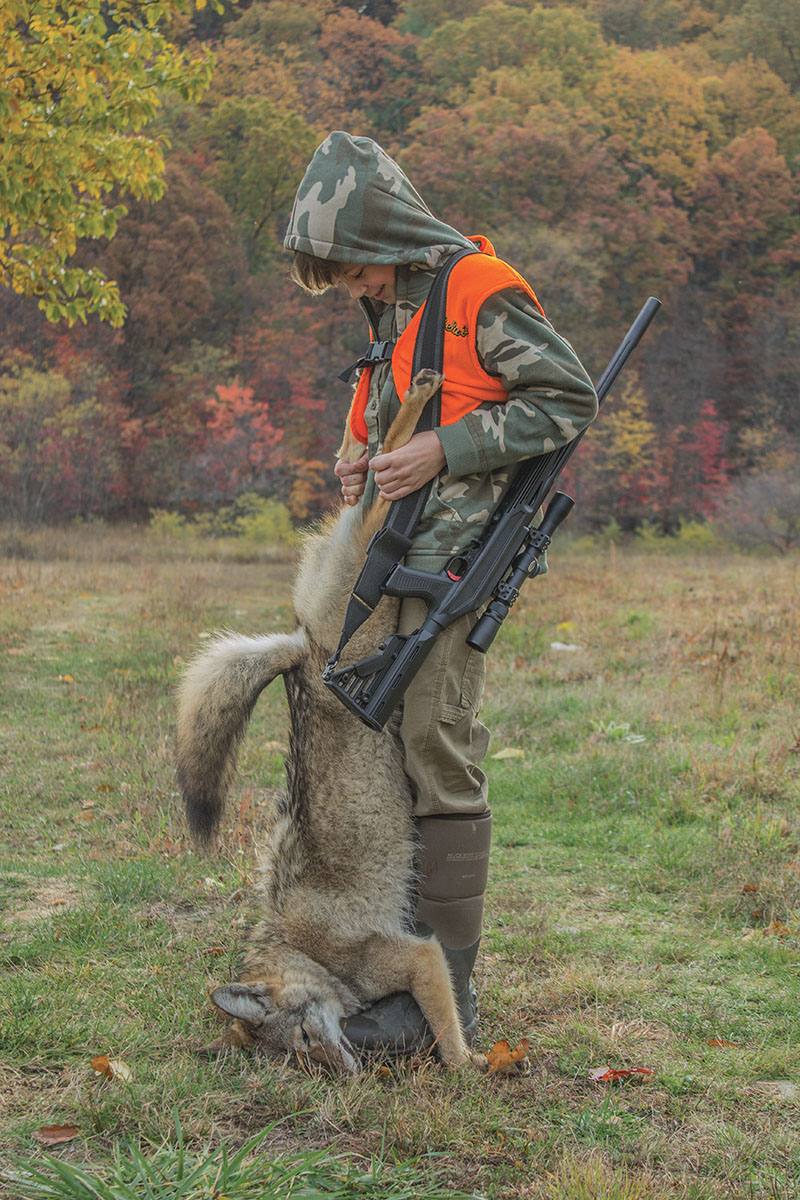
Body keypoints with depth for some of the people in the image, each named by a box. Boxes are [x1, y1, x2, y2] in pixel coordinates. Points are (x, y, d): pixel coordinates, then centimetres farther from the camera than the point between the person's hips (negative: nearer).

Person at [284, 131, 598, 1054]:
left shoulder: (482, 293, -9)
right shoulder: (396, 307, 18)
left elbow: (571, 398, -11)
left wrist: (444, 451, -17)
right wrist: (366, 464, 8)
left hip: (454, 561, -9)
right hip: (395, 560, 9)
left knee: (437, 754, -10)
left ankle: (446, 995, -4)